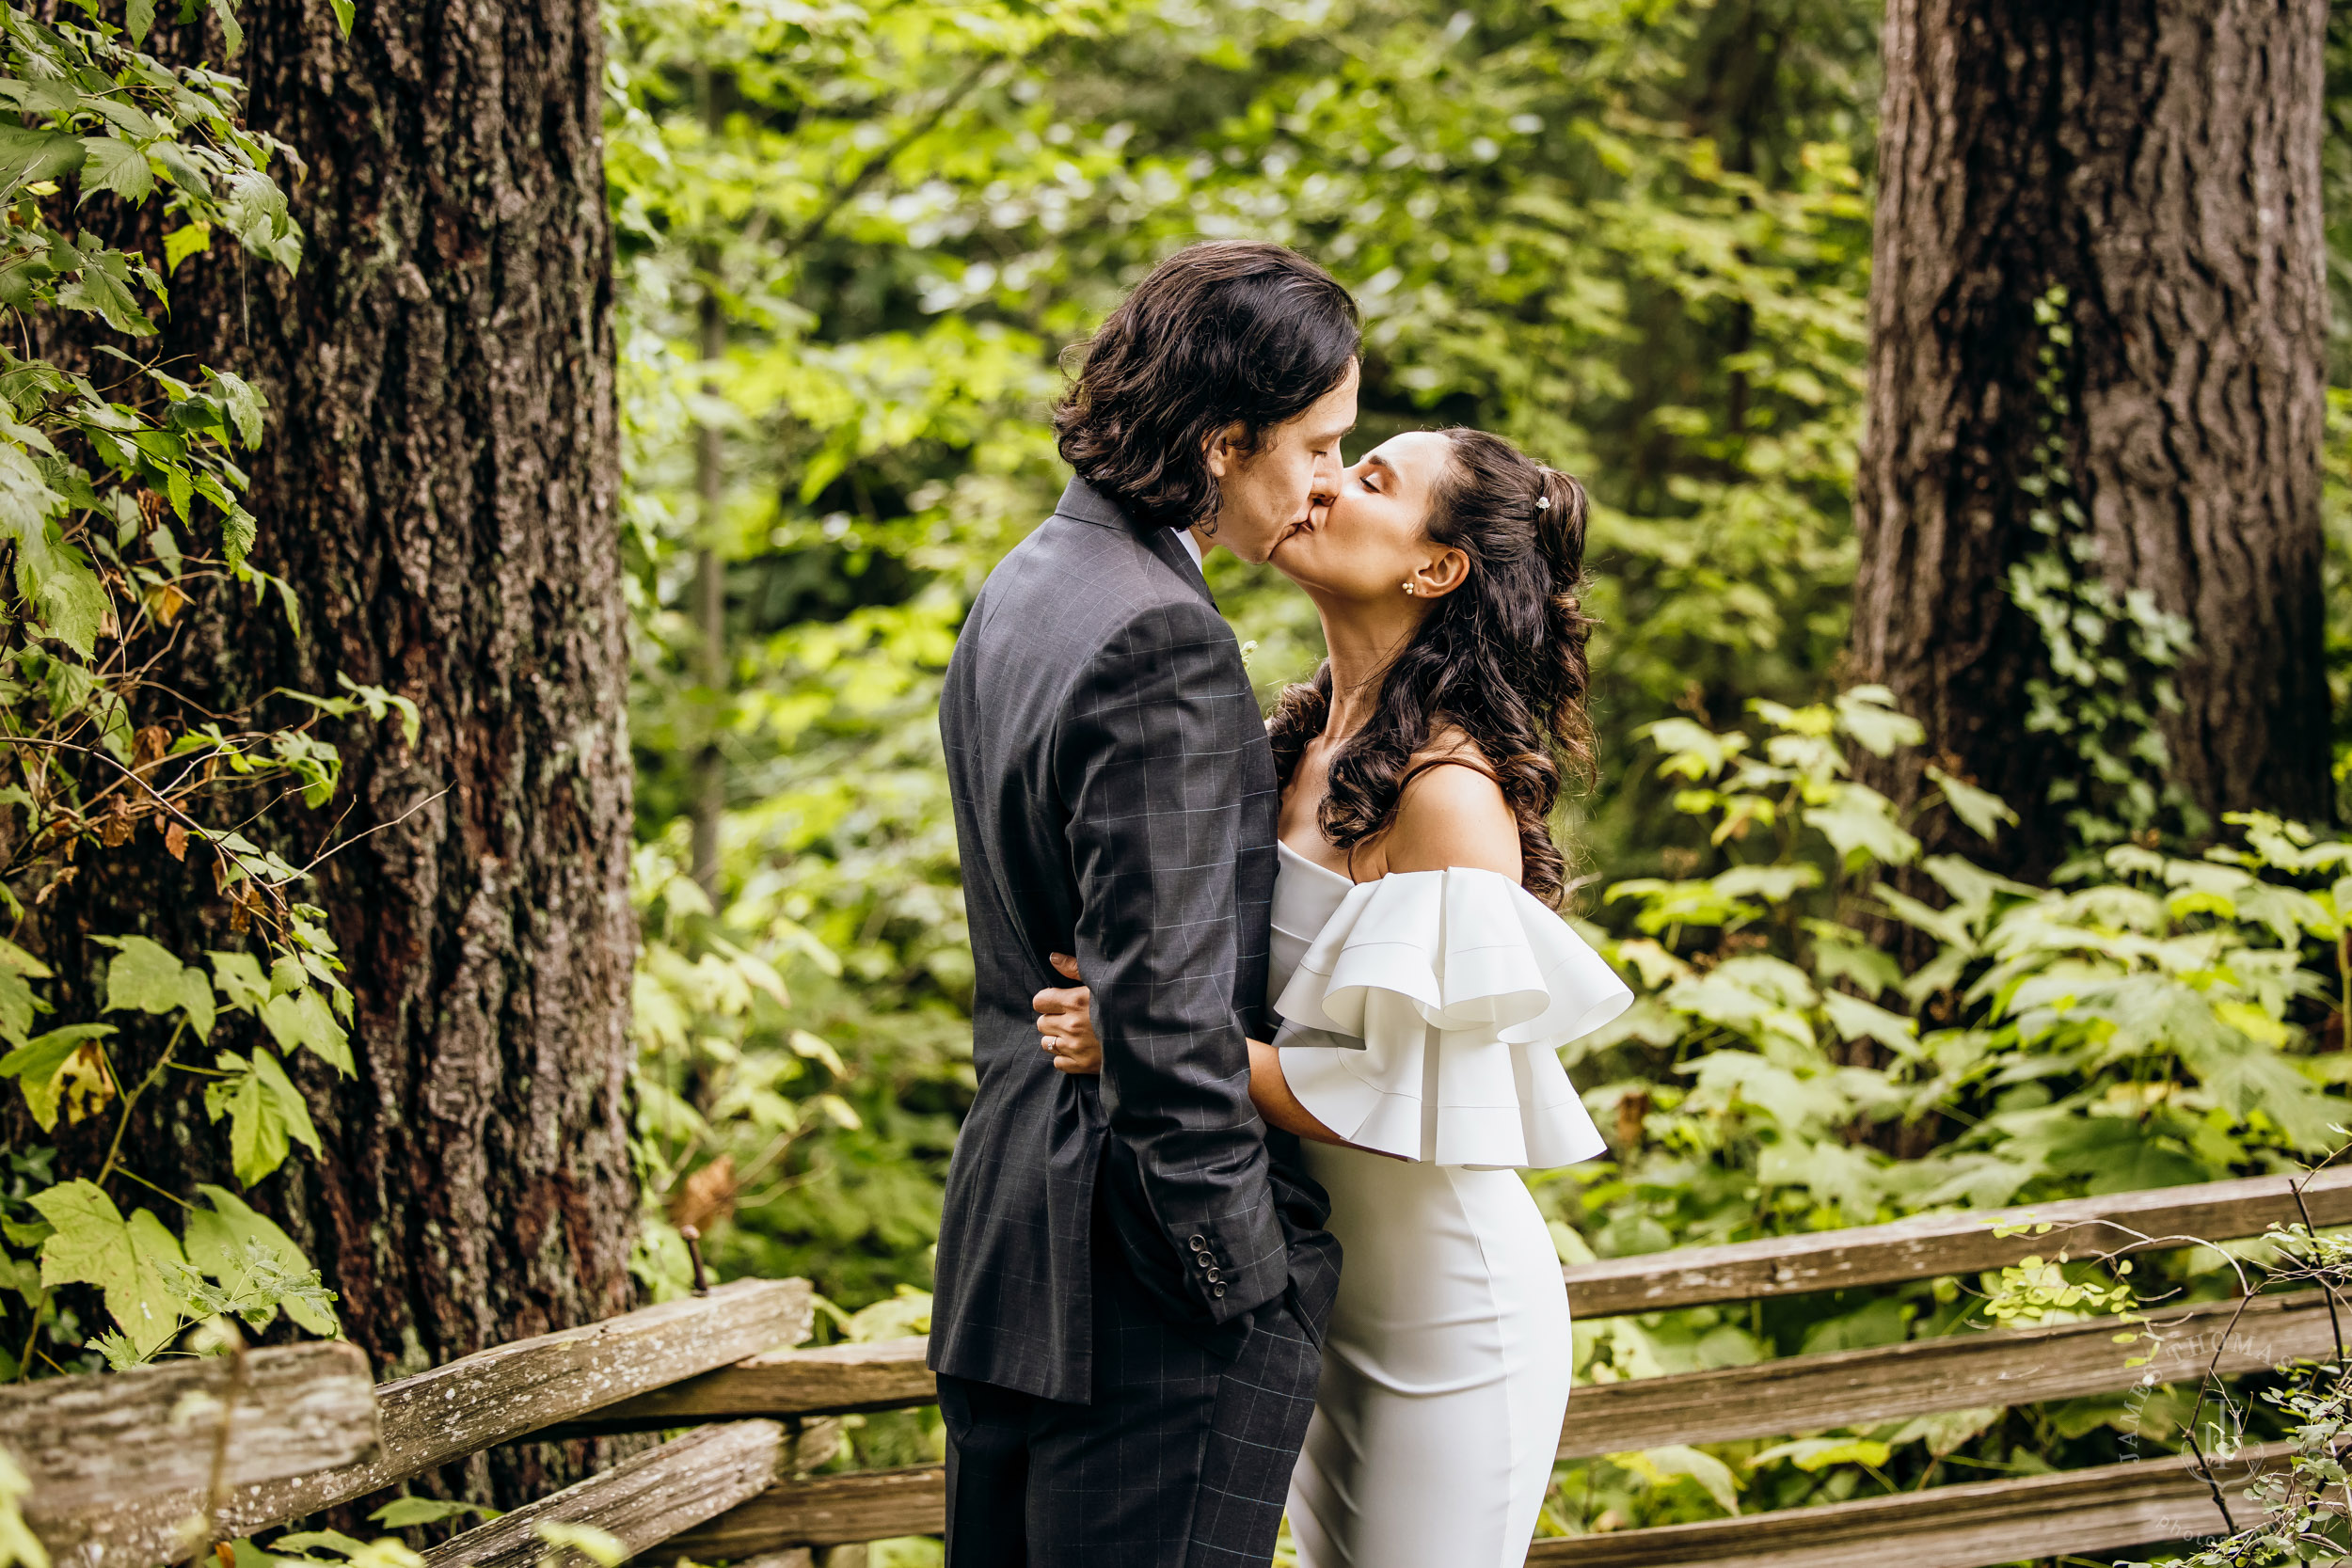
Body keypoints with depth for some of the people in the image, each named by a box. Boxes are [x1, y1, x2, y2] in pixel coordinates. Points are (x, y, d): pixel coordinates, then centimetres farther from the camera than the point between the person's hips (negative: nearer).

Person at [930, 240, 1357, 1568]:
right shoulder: (1163, 646, -19)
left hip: (1004, 1246, 10)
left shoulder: (1023, 590, 11)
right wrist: (1249, 1273, -15)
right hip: (1144, 1292, -10)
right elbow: (1166, 1013, -22)